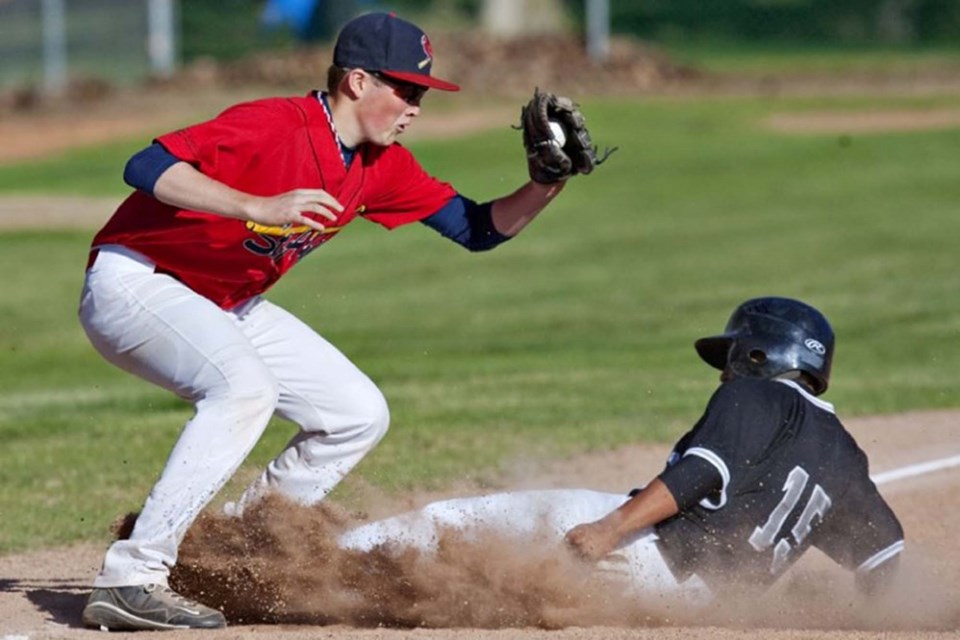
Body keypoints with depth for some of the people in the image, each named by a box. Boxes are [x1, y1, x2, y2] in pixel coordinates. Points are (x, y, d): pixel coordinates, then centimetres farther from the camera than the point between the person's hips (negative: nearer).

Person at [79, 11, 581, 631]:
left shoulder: (381, 166, -1)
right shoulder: (274, 127, -25)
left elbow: (477, 229, 6)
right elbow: (146, 168, -36)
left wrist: (543, 190, -12)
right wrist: (261, 207, -45)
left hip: (225, 308, 9)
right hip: (133, 282, -9)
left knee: (359, 415, 2)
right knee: (246, 388, -34)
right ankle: (130, 580, -33)